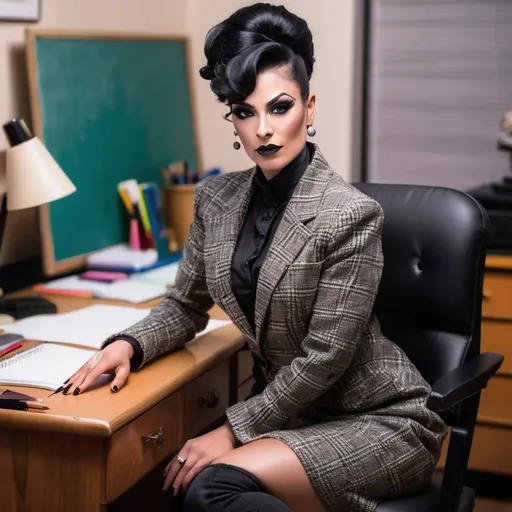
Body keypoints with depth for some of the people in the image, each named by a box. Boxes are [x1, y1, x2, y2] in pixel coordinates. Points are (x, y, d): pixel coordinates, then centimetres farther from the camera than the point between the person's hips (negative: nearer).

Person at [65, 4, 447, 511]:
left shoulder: (349, 214, -19)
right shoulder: (217, 198, 0)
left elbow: (323, 357, -18)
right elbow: (186, 305, 12)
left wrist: (232, 430, -15)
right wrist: (129, 344, -8)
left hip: (380, 421, -5)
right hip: (290, 411, 5)